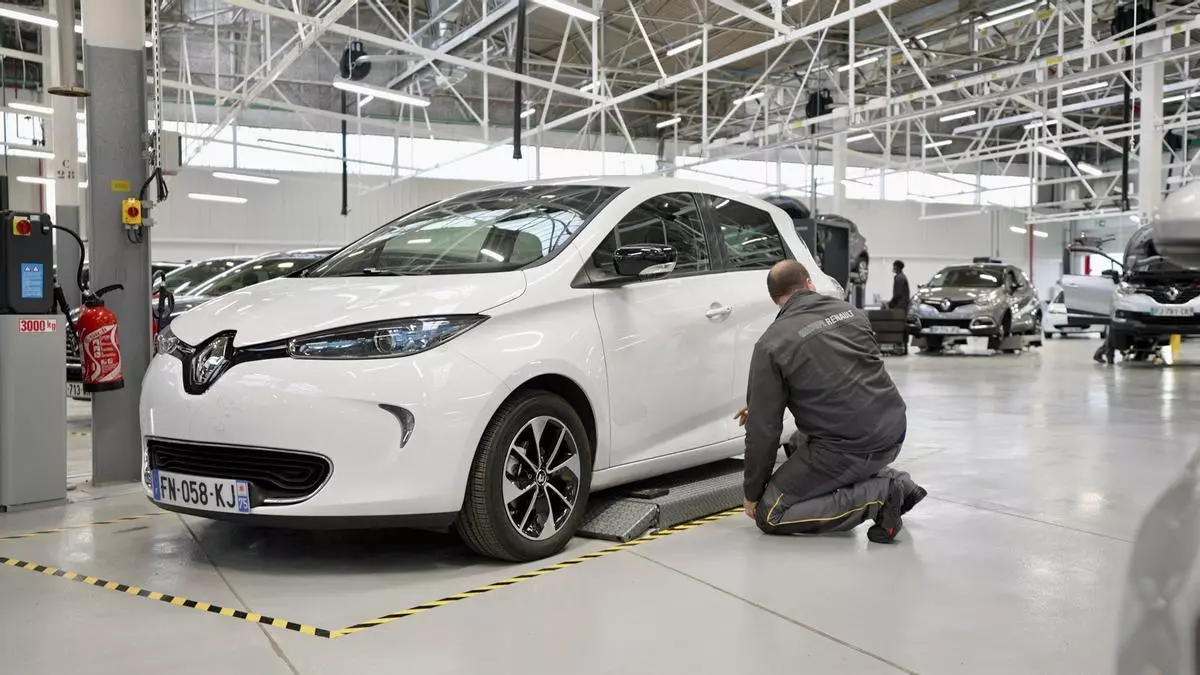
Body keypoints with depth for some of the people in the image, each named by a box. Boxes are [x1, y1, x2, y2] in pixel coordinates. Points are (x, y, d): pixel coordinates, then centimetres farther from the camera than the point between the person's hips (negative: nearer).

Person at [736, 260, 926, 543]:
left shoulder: (772, 343, -7)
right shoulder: (850, 312, 11)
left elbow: (763, 427, -6)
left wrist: (753, 493, 8)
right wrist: (760, 404, 30)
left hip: (849, 447, -7)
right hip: (893, 434, 7)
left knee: (770, 515, 5)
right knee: (800, 446, 31)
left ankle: (878, 496, -8)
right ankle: (893, 481, 15)